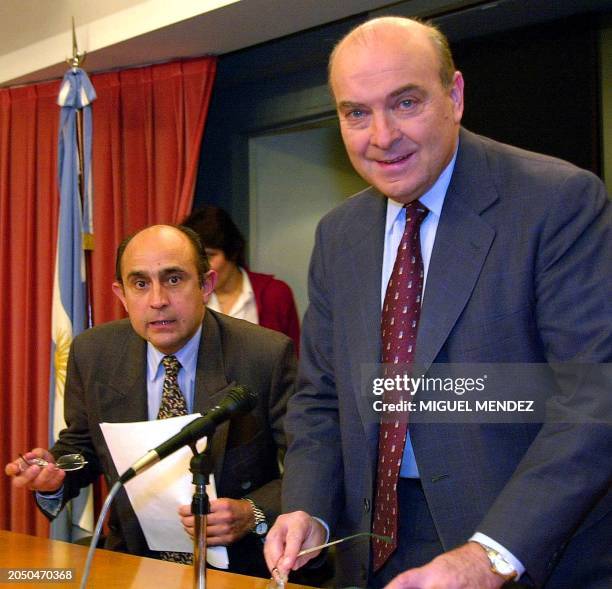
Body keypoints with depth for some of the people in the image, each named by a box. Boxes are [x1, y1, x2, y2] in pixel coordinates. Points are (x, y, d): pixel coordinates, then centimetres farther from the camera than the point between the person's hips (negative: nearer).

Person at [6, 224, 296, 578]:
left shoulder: (268, 356, -11)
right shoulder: (92, 354, -1)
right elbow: (81, 445, 14)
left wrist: (253, 514, -24)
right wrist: (54, 474, -9)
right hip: (133, 563, 2)